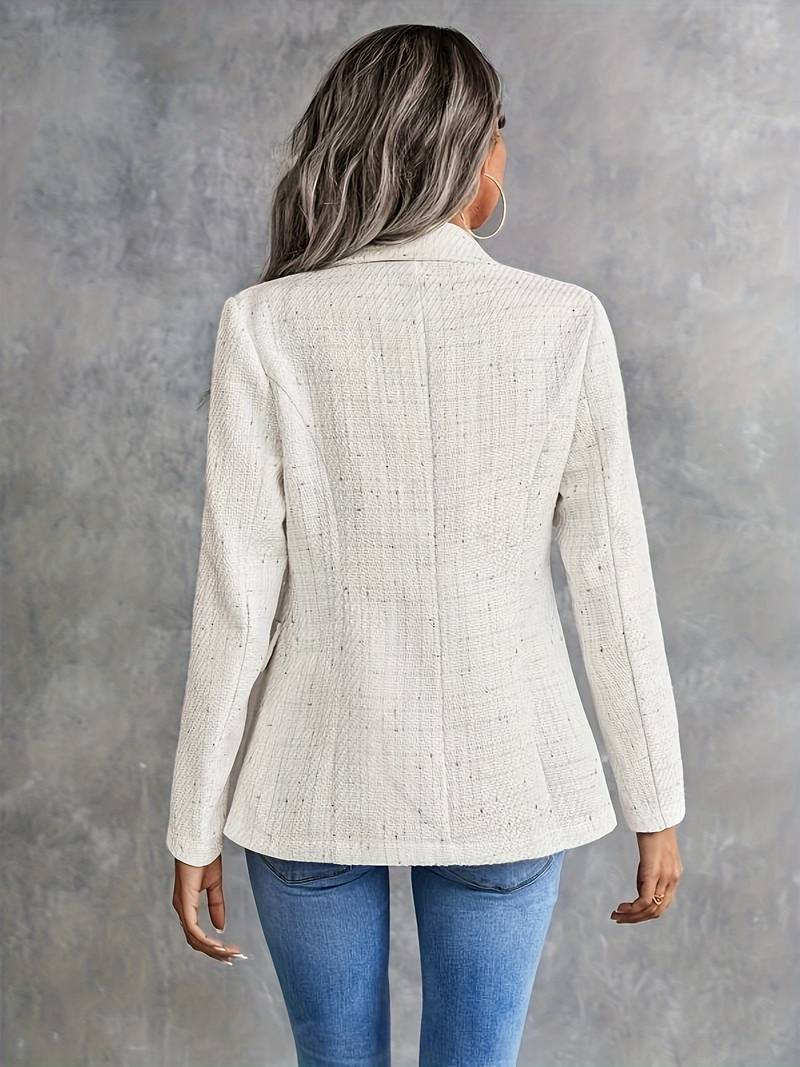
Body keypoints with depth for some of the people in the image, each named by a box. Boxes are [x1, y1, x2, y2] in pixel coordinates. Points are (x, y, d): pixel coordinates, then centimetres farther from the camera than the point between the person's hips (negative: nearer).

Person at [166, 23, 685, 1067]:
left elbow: (237, 599, -10)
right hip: (504, 776, 1)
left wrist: (195, 824, 0)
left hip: (319, 776, 0)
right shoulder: (566, 321, -9)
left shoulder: (267, 324, -11)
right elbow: (612, 585, -6)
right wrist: (656, 806, 5)